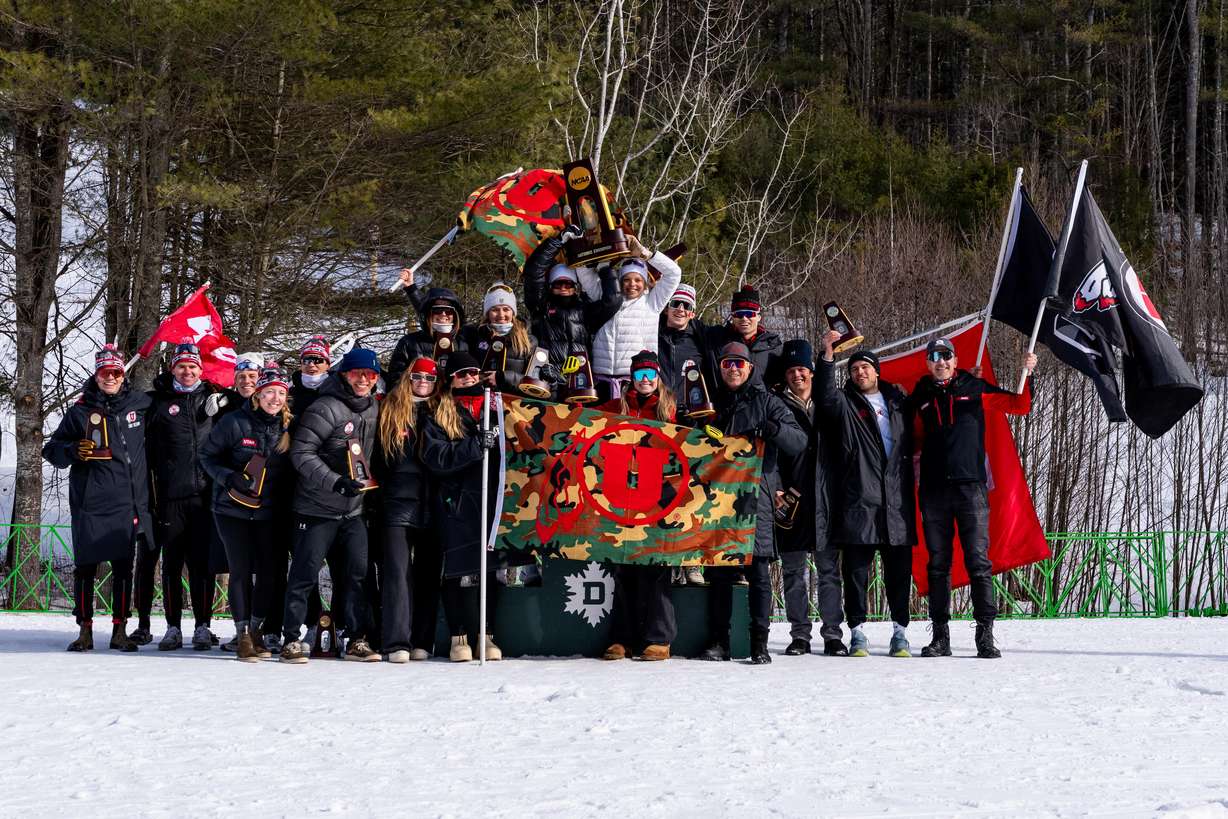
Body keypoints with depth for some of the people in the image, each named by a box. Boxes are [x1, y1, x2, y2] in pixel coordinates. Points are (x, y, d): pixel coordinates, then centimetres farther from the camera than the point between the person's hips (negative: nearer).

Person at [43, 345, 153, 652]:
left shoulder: (140, 404, 8)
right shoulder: (80, 411, 2)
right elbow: (51, 450, 5)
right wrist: (74, 451, -14)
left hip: (127, 504, 2)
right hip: (90, 502, -2)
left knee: (123, 568, 6)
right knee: (85, 567, 1)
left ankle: (120, 630, 12)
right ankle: (85, 629, 8)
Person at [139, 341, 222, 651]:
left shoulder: (212, 399, 12)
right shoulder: (159, 402, 7)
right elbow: (147, 450, 6)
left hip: (205, 494, 1)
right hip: (170, 495, -1)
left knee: (202, 562, 0)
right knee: (172, 562, 2)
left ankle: (203, 626, 5)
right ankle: (173, 627, 8)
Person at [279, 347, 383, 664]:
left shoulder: (374, 410, 9)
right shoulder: (326, 409, -15)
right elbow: (301, 453, -18)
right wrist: (335, 482, -23)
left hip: (354, 510, 6)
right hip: (317, 507, -6)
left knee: (359, 574, 3)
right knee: (305, 574, -2)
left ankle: (356, 640, 9)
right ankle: (291, 640, 4)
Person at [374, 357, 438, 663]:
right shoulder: (390, 411, 8)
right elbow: (378, 458, 8)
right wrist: (385, 489, 0)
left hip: (432, 504, 2)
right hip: (399, 503, -2)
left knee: (428, 573, 4)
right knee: (398, 570, -9)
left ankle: (422, 641, 8)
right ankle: (397, 642, -12)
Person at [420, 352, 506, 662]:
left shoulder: (494, 407, 16)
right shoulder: (438, 413, 6)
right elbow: (435, 457, -9)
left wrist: (499, 439, -3)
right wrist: (478, 444, -18)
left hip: (492, 500, 3)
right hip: (457, 503, -3)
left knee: (491, 569, 2)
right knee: (460, 569, -4)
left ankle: (487, 634, 10)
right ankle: (459, 636, 3)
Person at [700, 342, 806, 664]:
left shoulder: (766, 401, 8)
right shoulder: (713, 403, 20)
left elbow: (799, 442, -1)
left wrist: (773, 429, -19)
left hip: (756, 491, -3)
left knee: (758, 571, -7)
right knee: (718, 571, 2)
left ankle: (759, 642, -4)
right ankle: (718, 641, 5)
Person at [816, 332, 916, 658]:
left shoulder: (897, 402, 18)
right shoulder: (845, 404, 9)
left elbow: (911, 443, 26)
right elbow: (827, 396, -14)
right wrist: (828, 355, -23)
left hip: (896, 504, 2)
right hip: (858, 502, -2)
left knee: (899, 569, 3)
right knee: (856, 568, -2)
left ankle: (900, 631, 9)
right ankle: (858, 631, 3)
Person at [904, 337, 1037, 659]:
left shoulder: (974, 389, 8)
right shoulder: (920, 397, 13)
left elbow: (1020, 406, 9)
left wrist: (1026, 375, -5)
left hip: (970, 485, -2)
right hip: (934, 489, 2)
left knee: (978, 561, -8)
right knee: (938, 564, 4)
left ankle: (985, 633, -7)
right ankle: (941, 635, 8)